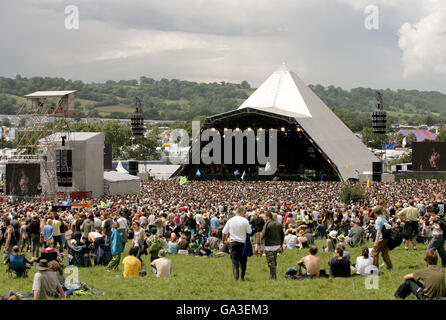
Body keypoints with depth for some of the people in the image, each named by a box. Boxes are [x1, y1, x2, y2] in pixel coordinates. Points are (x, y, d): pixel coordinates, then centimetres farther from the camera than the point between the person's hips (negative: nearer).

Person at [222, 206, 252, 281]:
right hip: (242, 242, -1)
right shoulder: (245, 221, -6)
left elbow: (224, 232, 6)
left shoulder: (230, 220, 2)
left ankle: (236, 276, -15)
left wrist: (224, 240, 22)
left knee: (234, 260, 1)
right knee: (243, 260, 12)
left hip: (233, 242, 1)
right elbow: (249, 232, -6)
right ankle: (242, 277, 17)